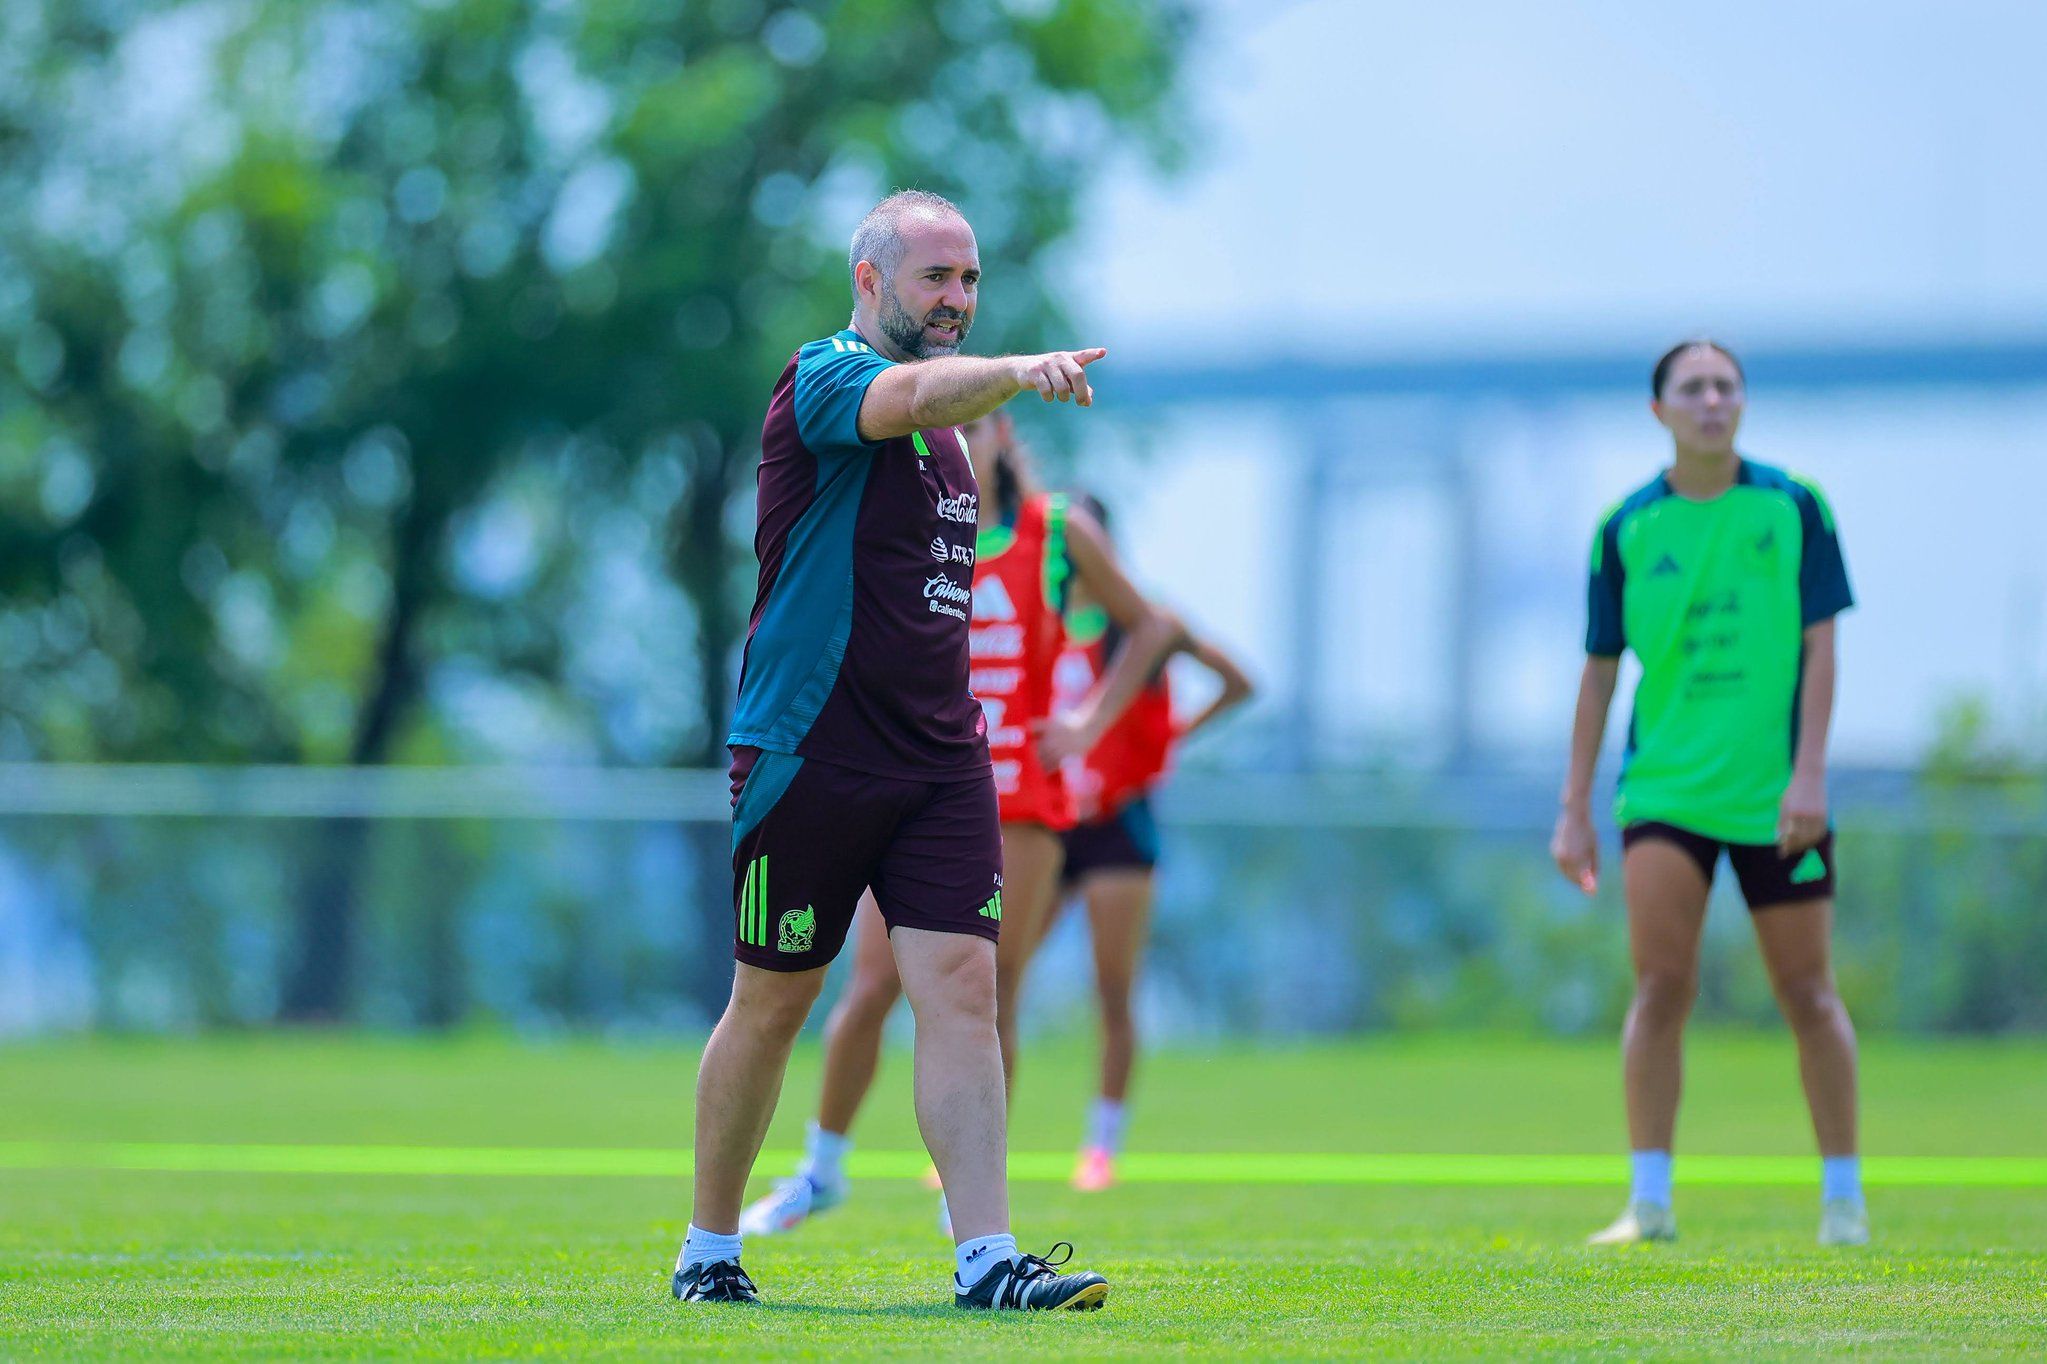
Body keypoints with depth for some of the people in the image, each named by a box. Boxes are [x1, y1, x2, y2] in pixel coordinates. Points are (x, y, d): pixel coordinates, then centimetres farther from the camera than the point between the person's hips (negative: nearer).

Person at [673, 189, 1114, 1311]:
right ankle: (708, 1249, 20)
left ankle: (987, 1258, -13)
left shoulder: (947, 427, 17)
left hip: (939, 756, 6)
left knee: (961, 986, -8)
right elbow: (914, 394, -32)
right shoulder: (824, 378, -8)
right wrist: (1019, 370, -50)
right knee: (772, 1006, 4)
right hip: (807, 752, -6)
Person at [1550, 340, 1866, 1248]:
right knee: (1660, 985, -10)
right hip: (1663, 791, 1)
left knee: (1808, 993, 3)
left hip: (1778, 795, -1)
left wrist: (1810, 773, -11)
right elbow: (1600, 667, 7)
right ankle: (1650, 1200, -6)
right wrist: (1575, 810, 5)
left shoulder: (1795, 507, 1)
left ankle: (1843, 1198, 13)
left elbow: (1820, 644, -1)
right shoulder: (1627, 527, 3)